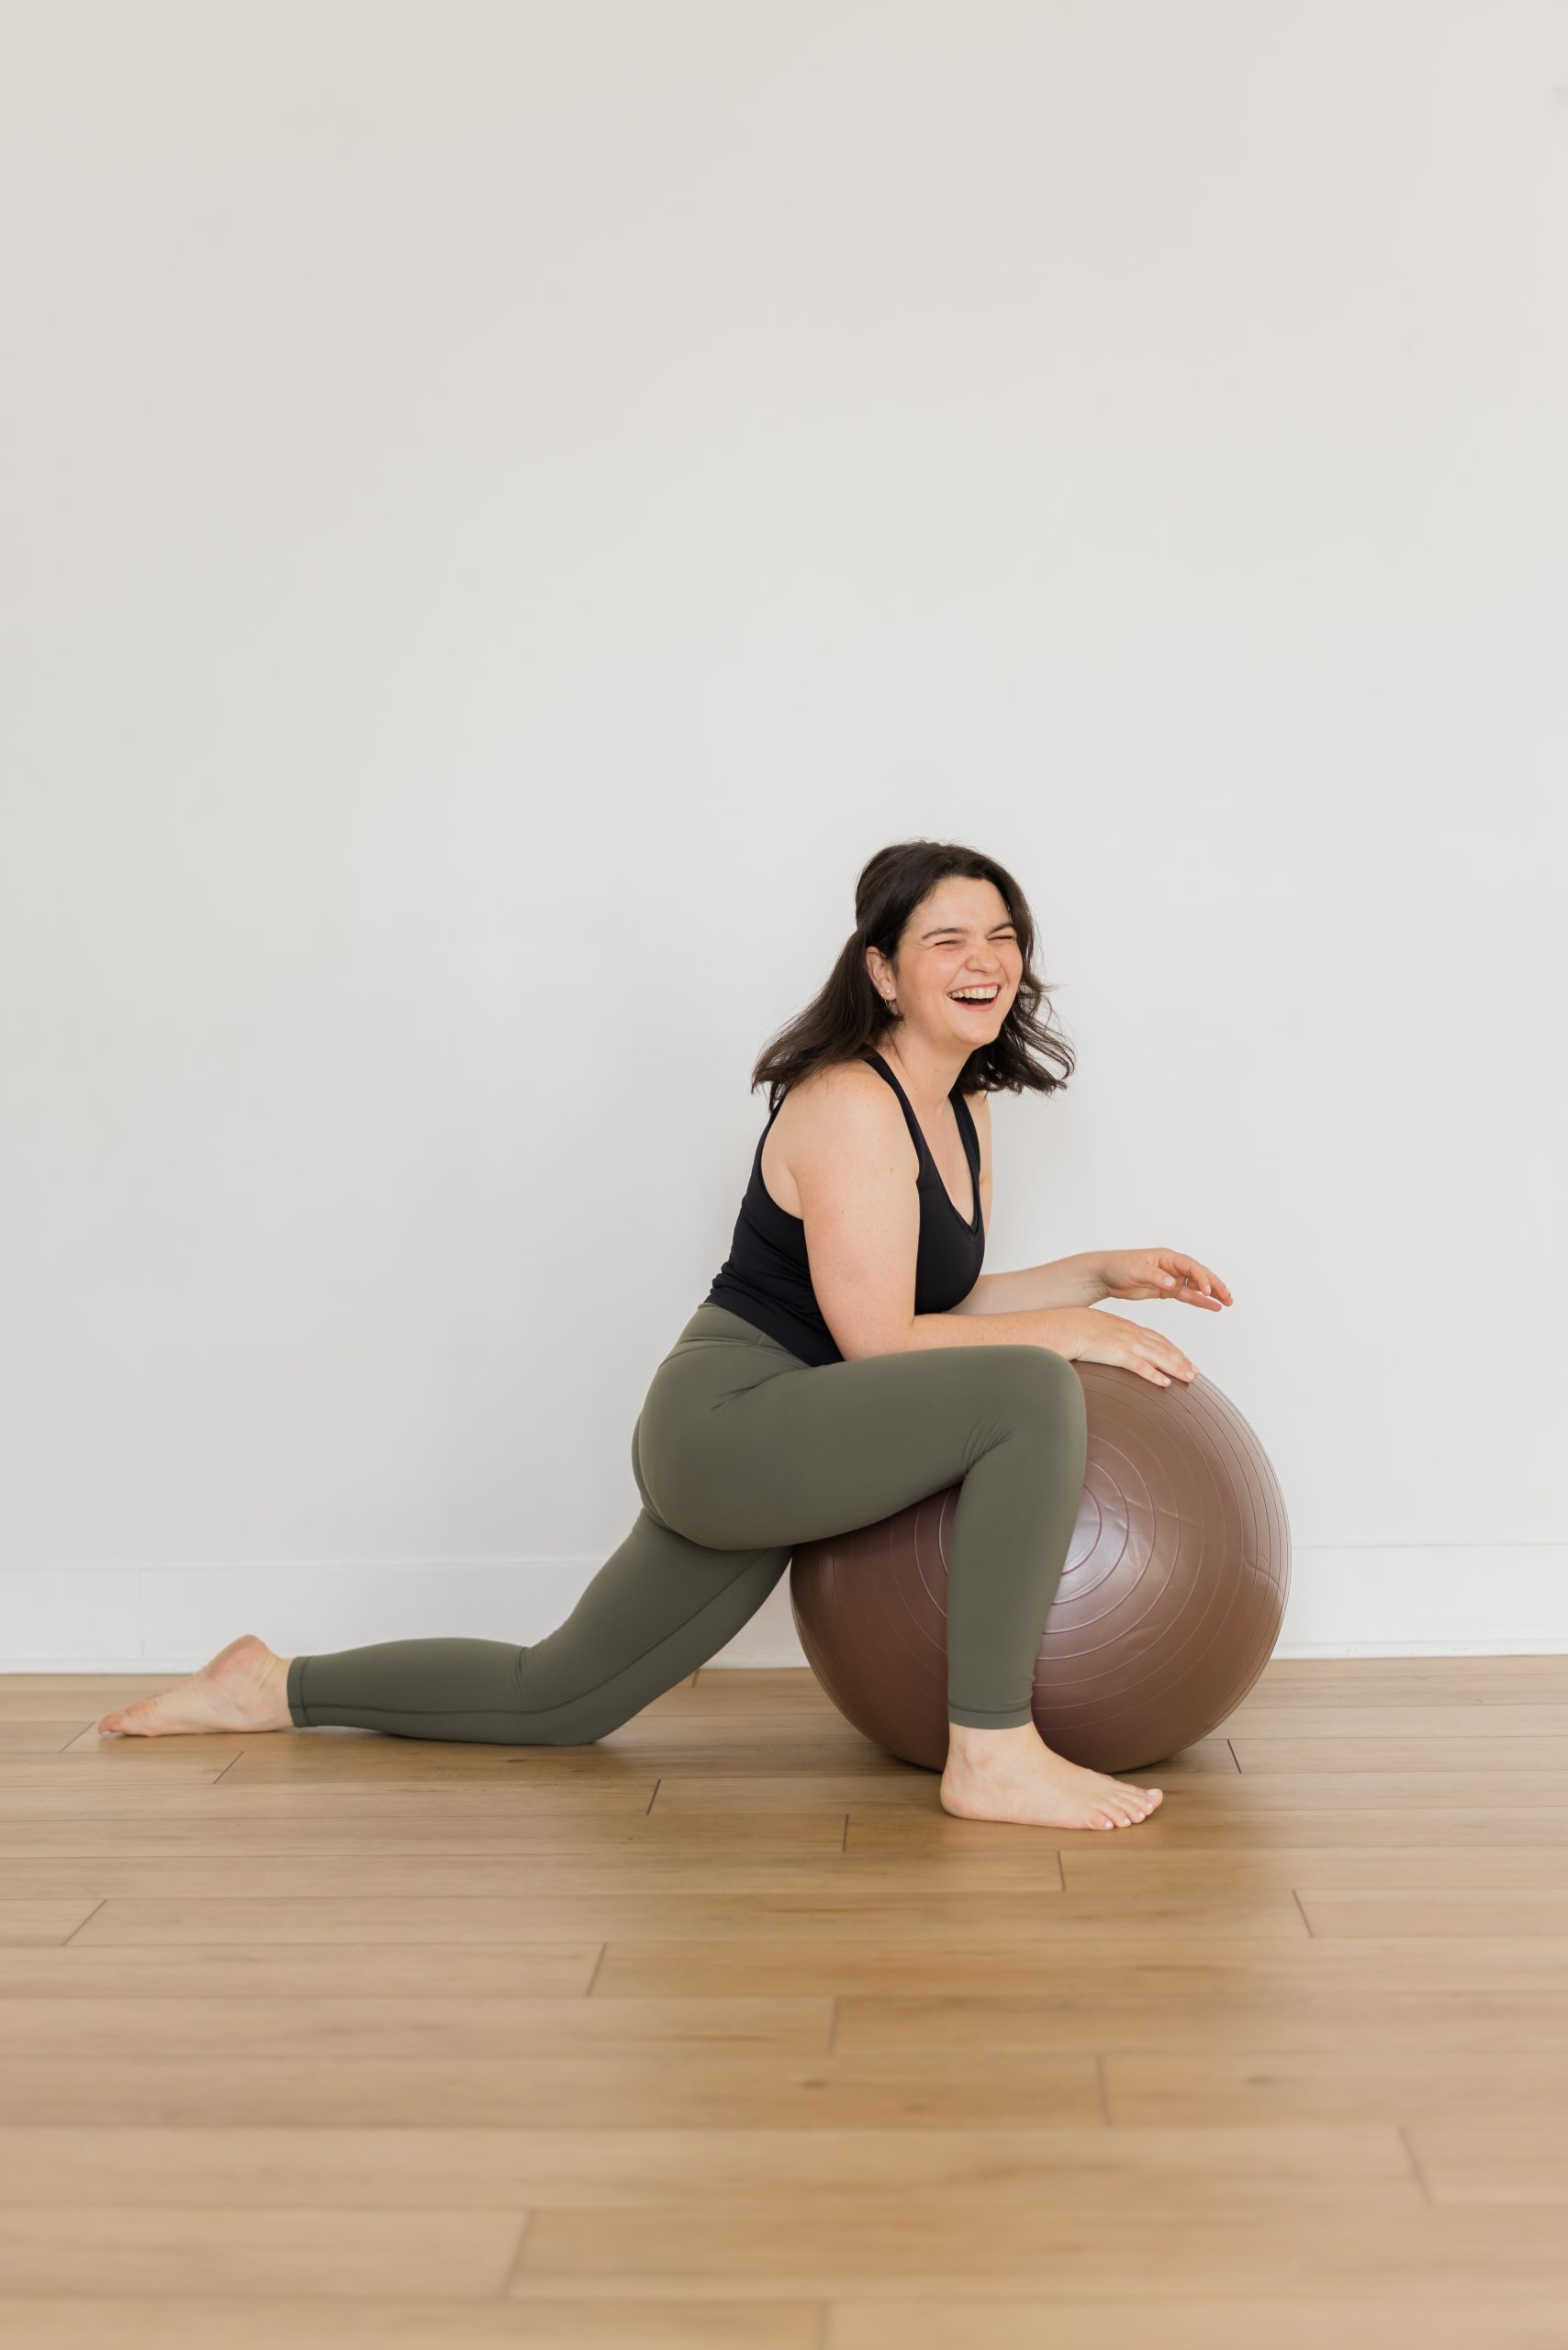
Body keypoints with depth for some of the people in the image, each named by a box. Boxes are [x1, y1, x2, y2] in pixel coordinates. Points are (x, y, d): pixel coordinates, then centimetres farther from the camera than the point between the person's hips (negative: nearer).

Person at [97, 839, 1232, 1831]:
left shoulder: (962, 1111, 13)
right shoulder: (850, 1104, -16)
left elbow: (943, 1300, 19)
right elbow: (879, 1339, -19)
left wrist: (1104, 1272, 11)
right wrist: (1077, 1331, -16)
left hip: (765, 1450, 10)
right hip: (730, 1423, -10)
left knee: (556, 1702, 19)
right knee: (1032, 1393, -27)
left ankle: (273, 1687, 35)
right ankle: (993, 1756, -21)